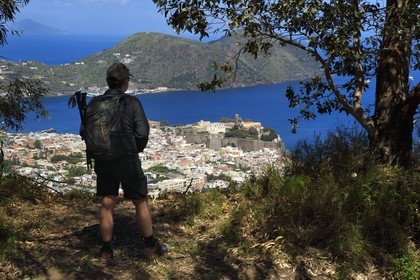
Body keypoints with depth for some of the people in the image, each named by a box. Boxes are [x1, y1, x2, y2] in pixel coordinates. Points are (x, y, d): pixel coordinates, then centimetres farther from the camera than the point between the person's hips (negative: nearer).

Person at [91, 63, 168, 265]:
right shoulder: (132, 103, -11)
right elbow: (142, 133, -12)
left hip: (103, 162, 4)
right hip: (128, 161, -4)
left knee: (106, 204, 10)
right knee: (140, 202, 10)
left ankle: (106, 251, 16)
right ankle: (151, 246, 21)